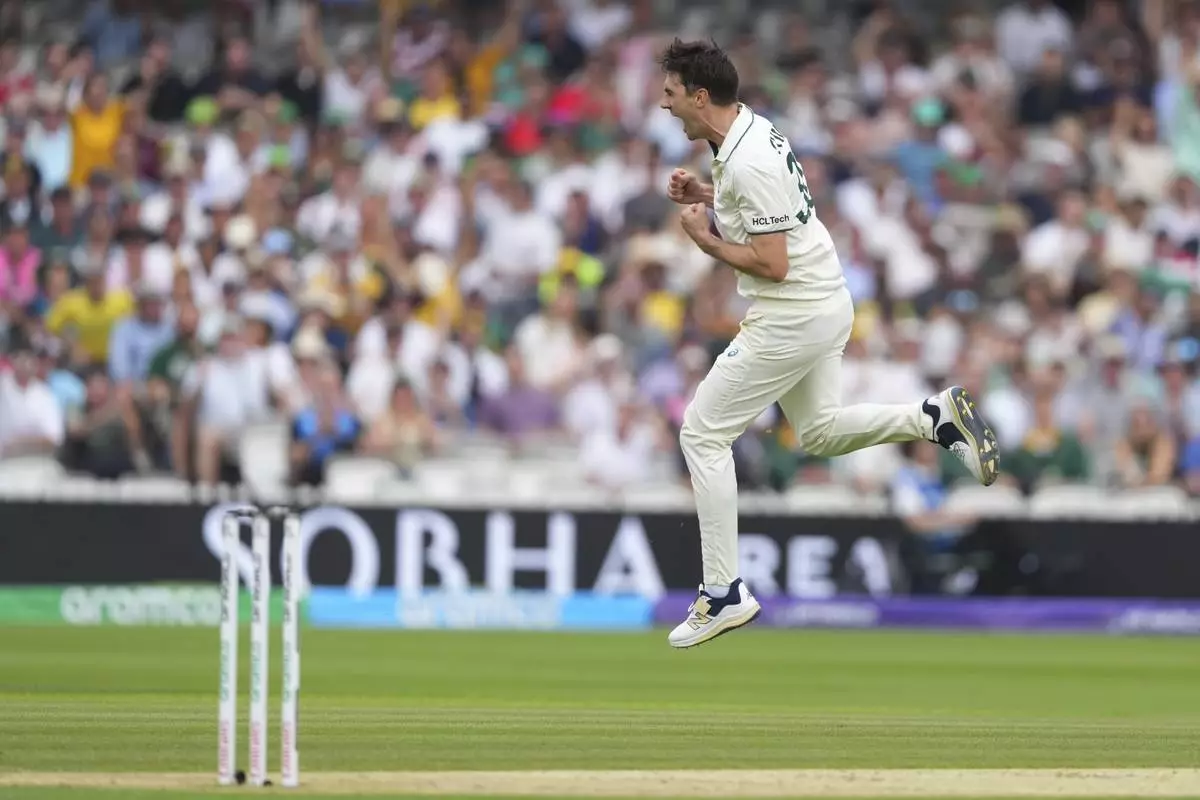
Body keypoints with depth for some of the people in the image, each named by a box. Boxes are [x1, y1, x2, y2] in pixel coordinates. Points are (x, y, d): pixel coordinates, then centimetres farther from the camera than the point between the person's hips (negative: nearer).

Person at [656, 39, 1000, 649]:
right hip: (826, 306, 10)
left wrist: (705, 239, -13)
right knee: (819, 433, 25)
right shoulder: (752, 129, 6)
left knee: (702, 434, -3)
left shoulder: (746, 163, -24)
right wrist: (707, 198, 10)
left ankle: (723, 594, -2)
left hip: (792, 318, -10)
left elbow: (772, 264, -25)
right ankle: (938, 418, 9)